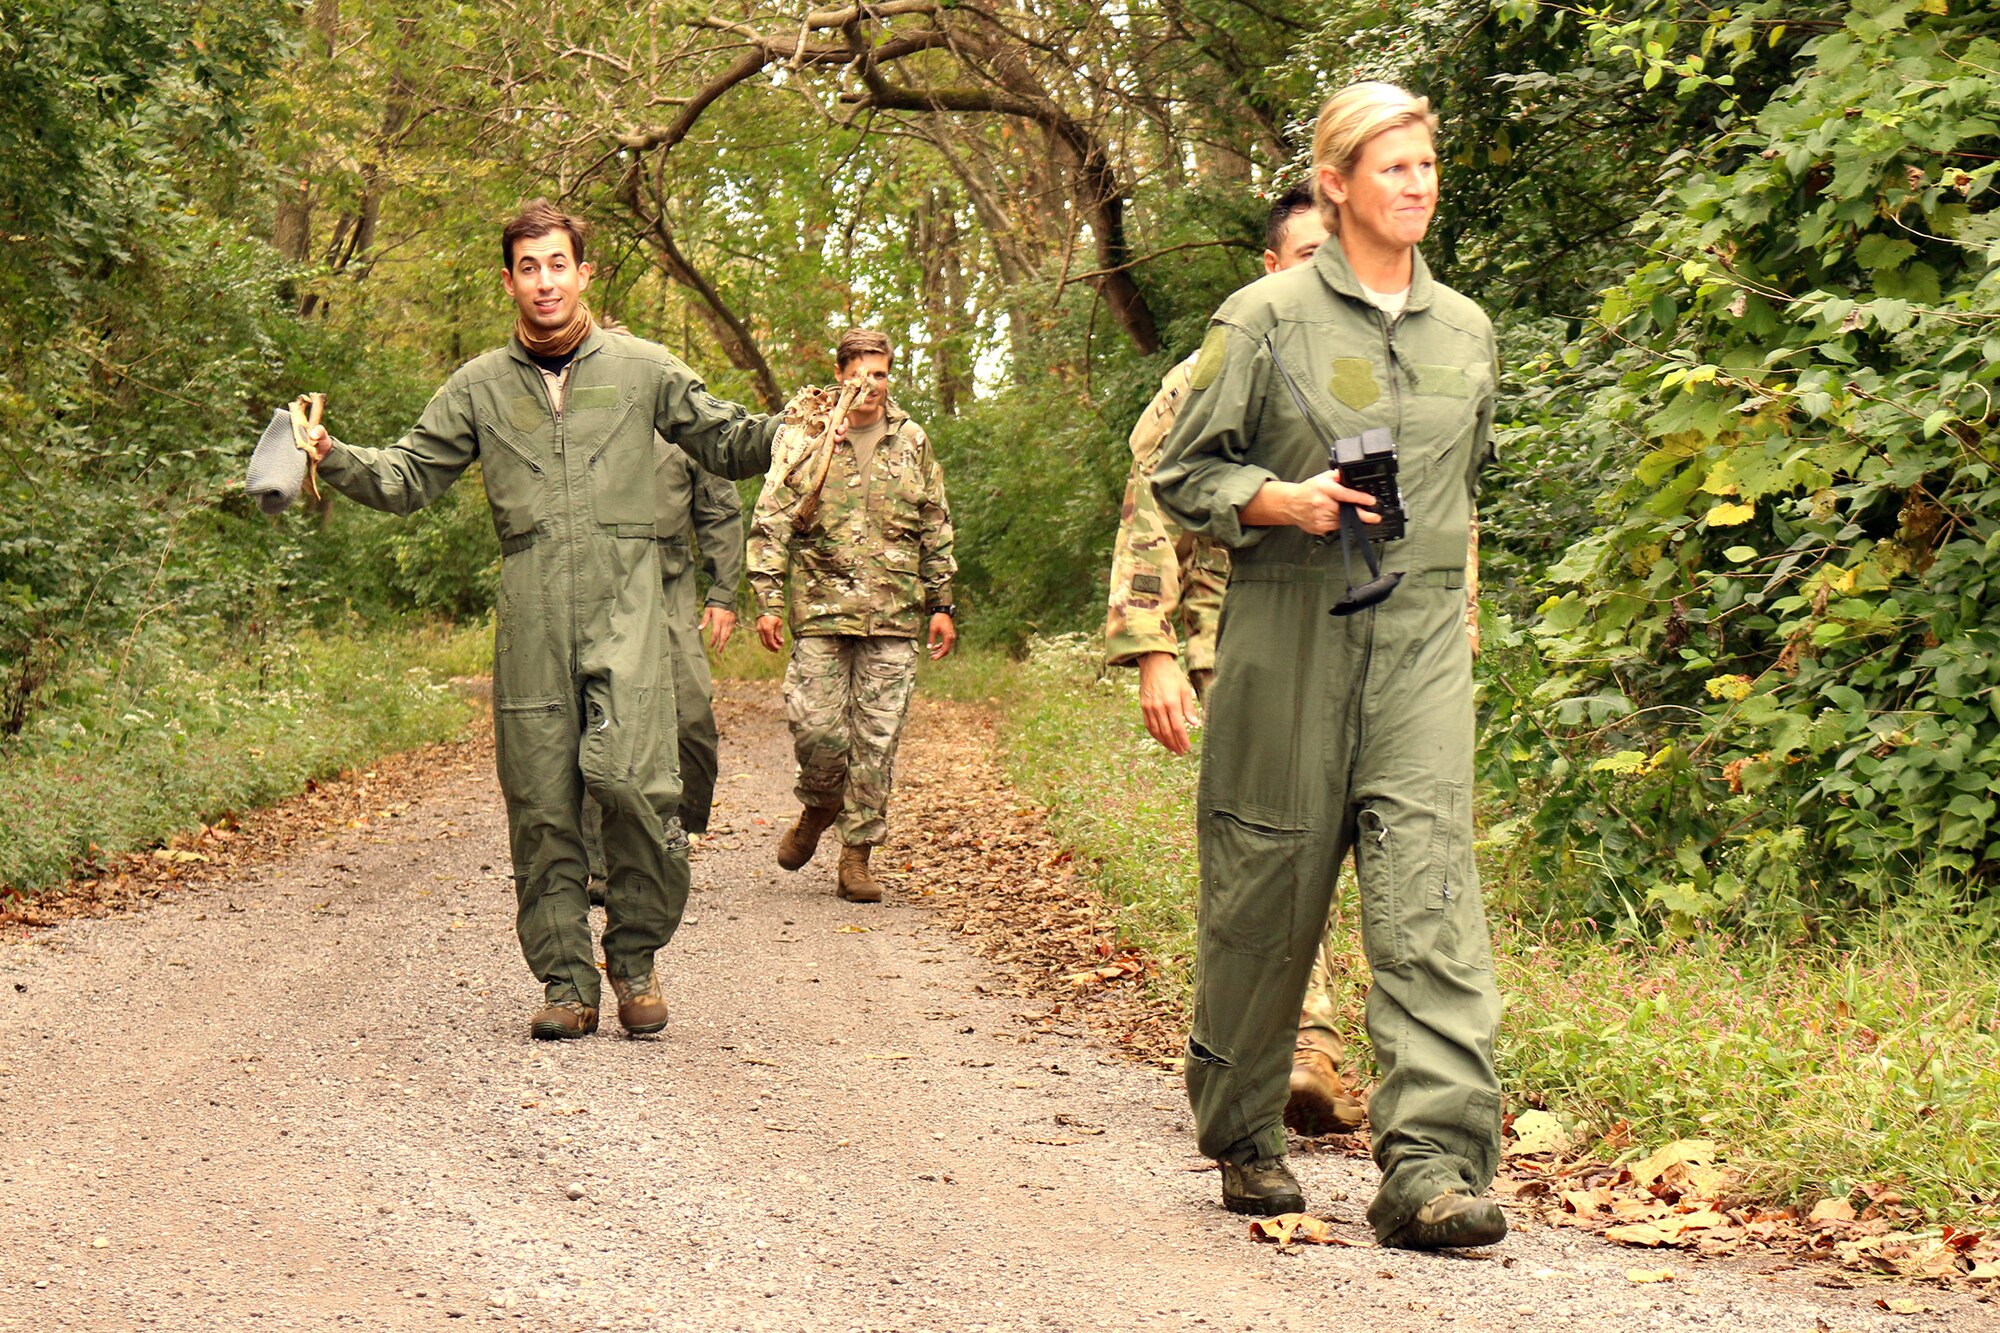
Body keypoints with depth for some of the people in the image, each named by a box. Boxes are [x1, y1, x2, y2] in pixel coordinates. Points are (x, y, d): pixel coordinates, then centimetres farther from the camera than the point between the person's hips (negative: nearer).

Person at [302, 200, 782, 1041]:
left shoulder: (642, 370, 12)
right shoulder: (480, 387, 14)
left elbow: (726, 443, 17)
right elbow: (410, 477, 15)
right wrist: (335, 460, -2)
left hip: (626, 601, -2)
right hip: (530, 611, 2)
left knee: (629, 775, -18)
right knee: (540, 802, 1)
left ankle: (635, 954, 3)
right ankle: (566, 982, 10)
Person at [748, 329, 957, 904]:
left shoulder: (913, 442, 11)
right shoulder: (803, 439, 3)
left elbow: (936, 531, 16)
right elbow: (769, 526, 2)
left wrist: (941, 604, 12)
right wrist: (769, 602, -5)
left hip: (894, 618, 2)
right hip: (821, 610, -2)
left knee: (877, 737, 0)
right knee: (816, 727, -7)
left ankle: (857, 855, 8)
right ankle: (819, 807, 24)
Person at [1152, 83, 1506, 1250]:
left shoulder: (1467, 330, 13)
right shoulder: (1268, 318, -1)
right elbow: (1184, 475, 1)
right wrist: (1286, 501, -15)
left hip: (1422, 639, 3)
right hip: (1291, 634, -3)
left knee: (1428, 870, -12)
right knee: (1269, 879, 3)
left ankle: (1436, 1165, -18)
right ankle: (1243, 1135, 22)